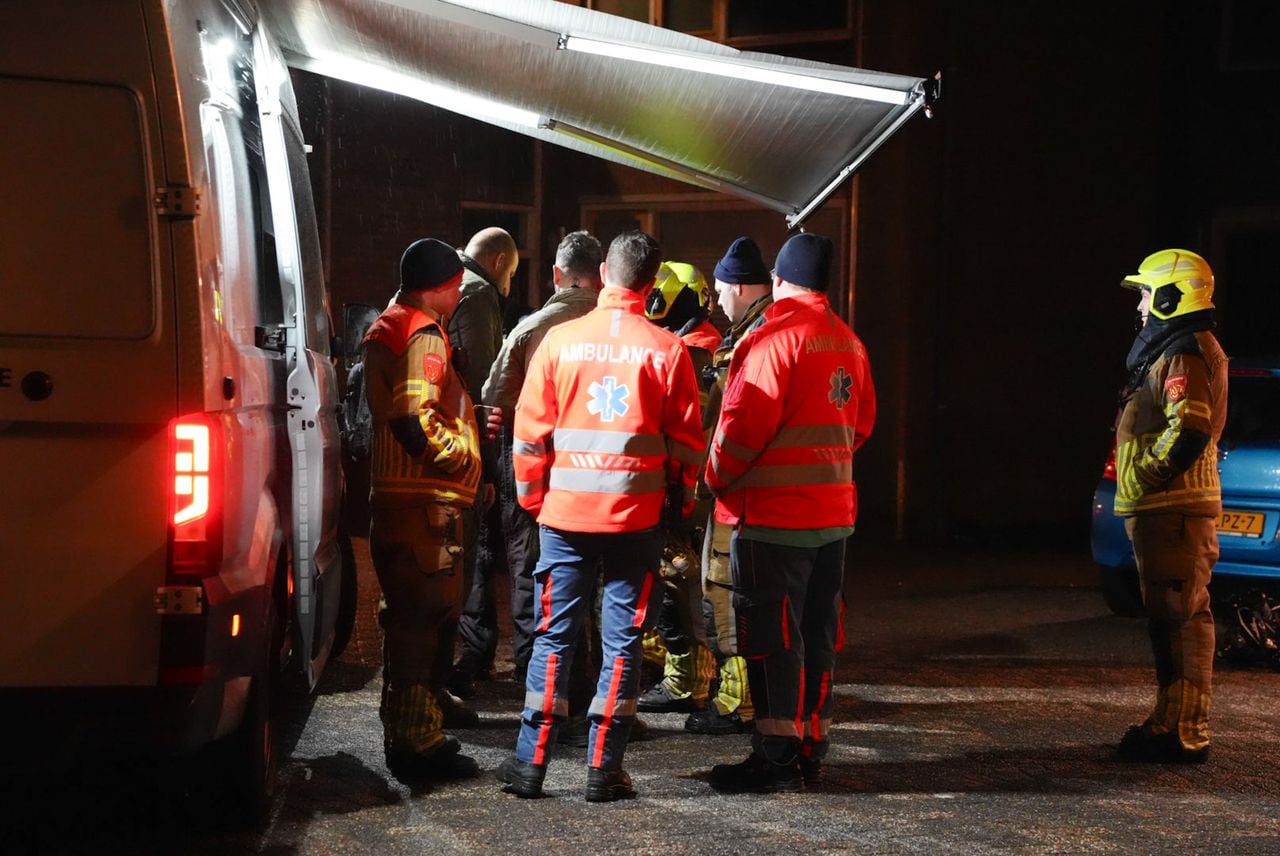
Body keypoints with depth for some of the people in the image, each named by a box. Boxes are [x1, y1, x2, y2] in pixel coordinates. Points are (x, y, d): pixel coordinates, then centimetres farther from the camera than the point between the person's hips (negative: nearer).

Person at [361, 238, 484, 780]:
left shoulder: (385, 330, 20)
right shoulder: (424, 336, -13)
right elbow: (418, 421, -24)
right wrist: (463, 454, -10)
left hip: (393, 494, 11)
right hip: (426, 500, -11)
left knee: (410, 617, 17)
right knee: (425, 617, -7)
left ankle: (407, 732, 25)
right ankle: (417, 740, -5)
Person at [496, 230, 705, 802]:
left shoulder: (560, 340, -2)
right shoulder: (667, 350, -4)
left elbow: (530, 432, 1)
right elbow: (686, 440, 1)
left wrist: (532, 498, 13)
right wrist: (681, 500, 15)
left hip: (566, 511, 1)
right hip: (637, 514, -1)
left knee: (553, 634, 9)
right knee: (622, 640, 6)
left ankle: (530, 762, 10)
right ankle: (603, 770, 7)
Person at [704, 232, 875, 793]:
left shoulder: (774, 337, -14)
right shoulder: (849, 343, 11)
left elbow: (744, 423, -18)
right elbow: (861, 421, 17)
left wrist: (718, 479, -4)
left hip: (773, 515, -8)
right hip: (834, 512, 8)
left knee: (771, 638, -3)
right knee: (818, 634, 14)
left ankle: (777, 757, -1)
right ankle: (810, 743, 22)